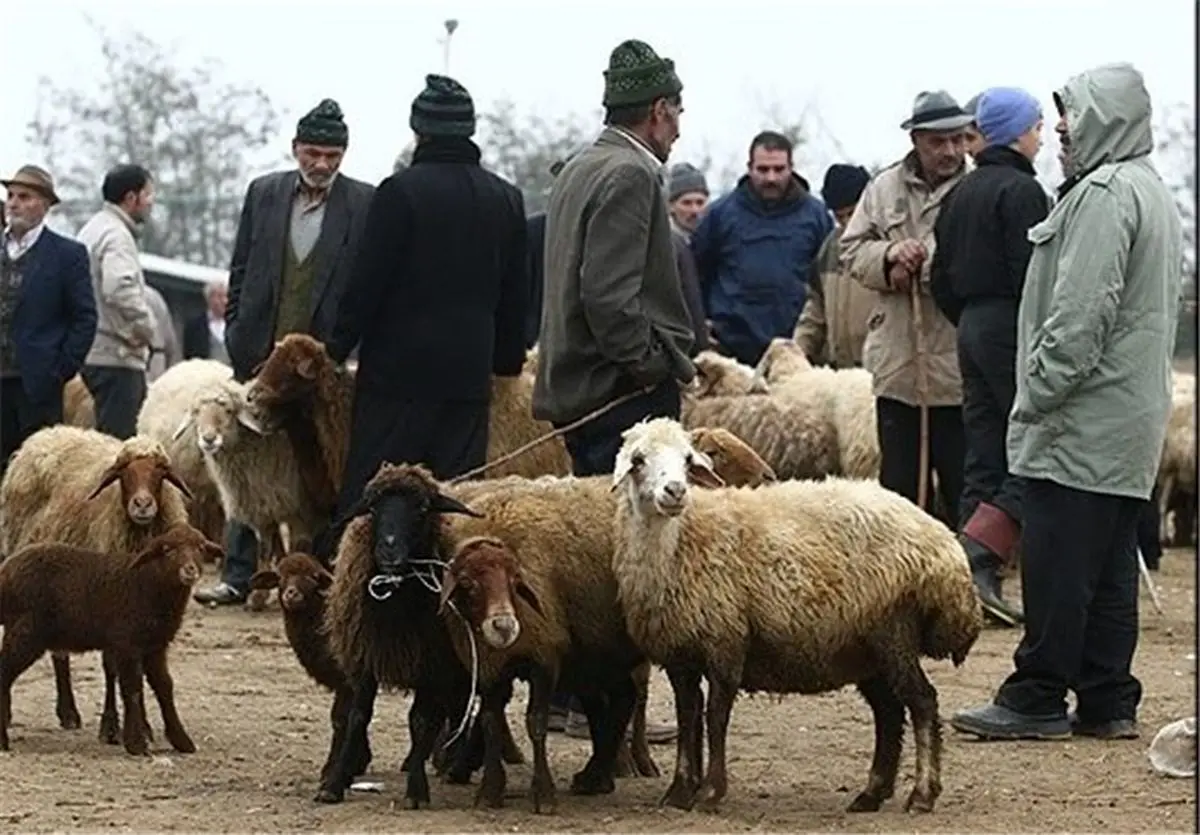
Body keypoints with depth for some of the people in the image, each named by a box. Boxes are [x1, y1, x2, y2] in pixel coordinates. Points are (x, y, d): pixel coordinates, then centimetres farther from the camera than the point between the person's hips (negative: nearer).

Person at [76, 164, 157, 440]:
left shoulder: (93, 229, 18)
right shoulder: (116, 235, -12)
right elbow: (120, 289, -27)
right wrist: (146, 330, -14)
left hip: (95, 353, 10)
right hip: (116, 356, -10)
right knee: (118, 438, -11)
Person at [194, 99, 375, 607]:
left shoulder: (364, 204, -2)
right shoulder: (263, 193, 7)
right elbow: (240, 270, 11)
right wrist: (237, 333, 4)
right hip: (260, 354, 3)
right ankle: (238, 576, 10)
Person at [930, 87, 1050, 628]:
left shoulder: (962, 193, 16)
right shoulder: (1021, 191, -11)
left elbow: (941, 279, 17)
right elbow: (1030, 273, -19)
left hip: (973, 326, 9)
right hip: (1012, 329, -9)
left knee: (983, 457, 9)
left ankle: (977, 583, 8)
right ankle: (979, 554, -19)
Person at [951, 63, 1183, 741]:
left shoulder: (1104, 194, -14)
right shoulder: (1154, 192, 19)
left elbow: (1082, 311, -22)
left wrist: (1040, 391, -15)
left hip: (1085, 424, -10)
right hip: (1133, 420, 10)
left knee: (1057, 564, -6)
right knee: (1111, 565, 10)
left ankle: (1037, 698, -4)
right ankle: (1108, 702, 12)